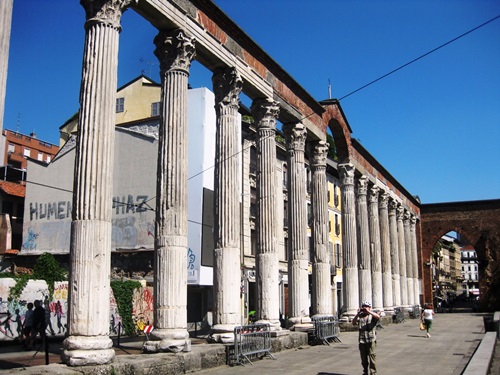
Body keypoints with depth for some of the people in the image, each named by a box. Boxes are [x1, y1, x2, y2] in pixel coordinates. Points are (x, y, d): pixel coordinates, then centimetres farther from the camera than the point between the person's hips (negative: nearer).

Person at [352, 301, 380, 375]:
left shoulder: (372, 316, 2)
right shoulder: (359, 316, 12)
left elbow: (378, 316, -19)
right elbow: (353, 323, 0)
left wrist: (369, 312, -22)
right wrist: (357, 314, -9)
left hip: (371, 340, -4)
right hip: (362, 340, 4)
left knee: (372, 356, -6)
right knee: (363, 358, 10)